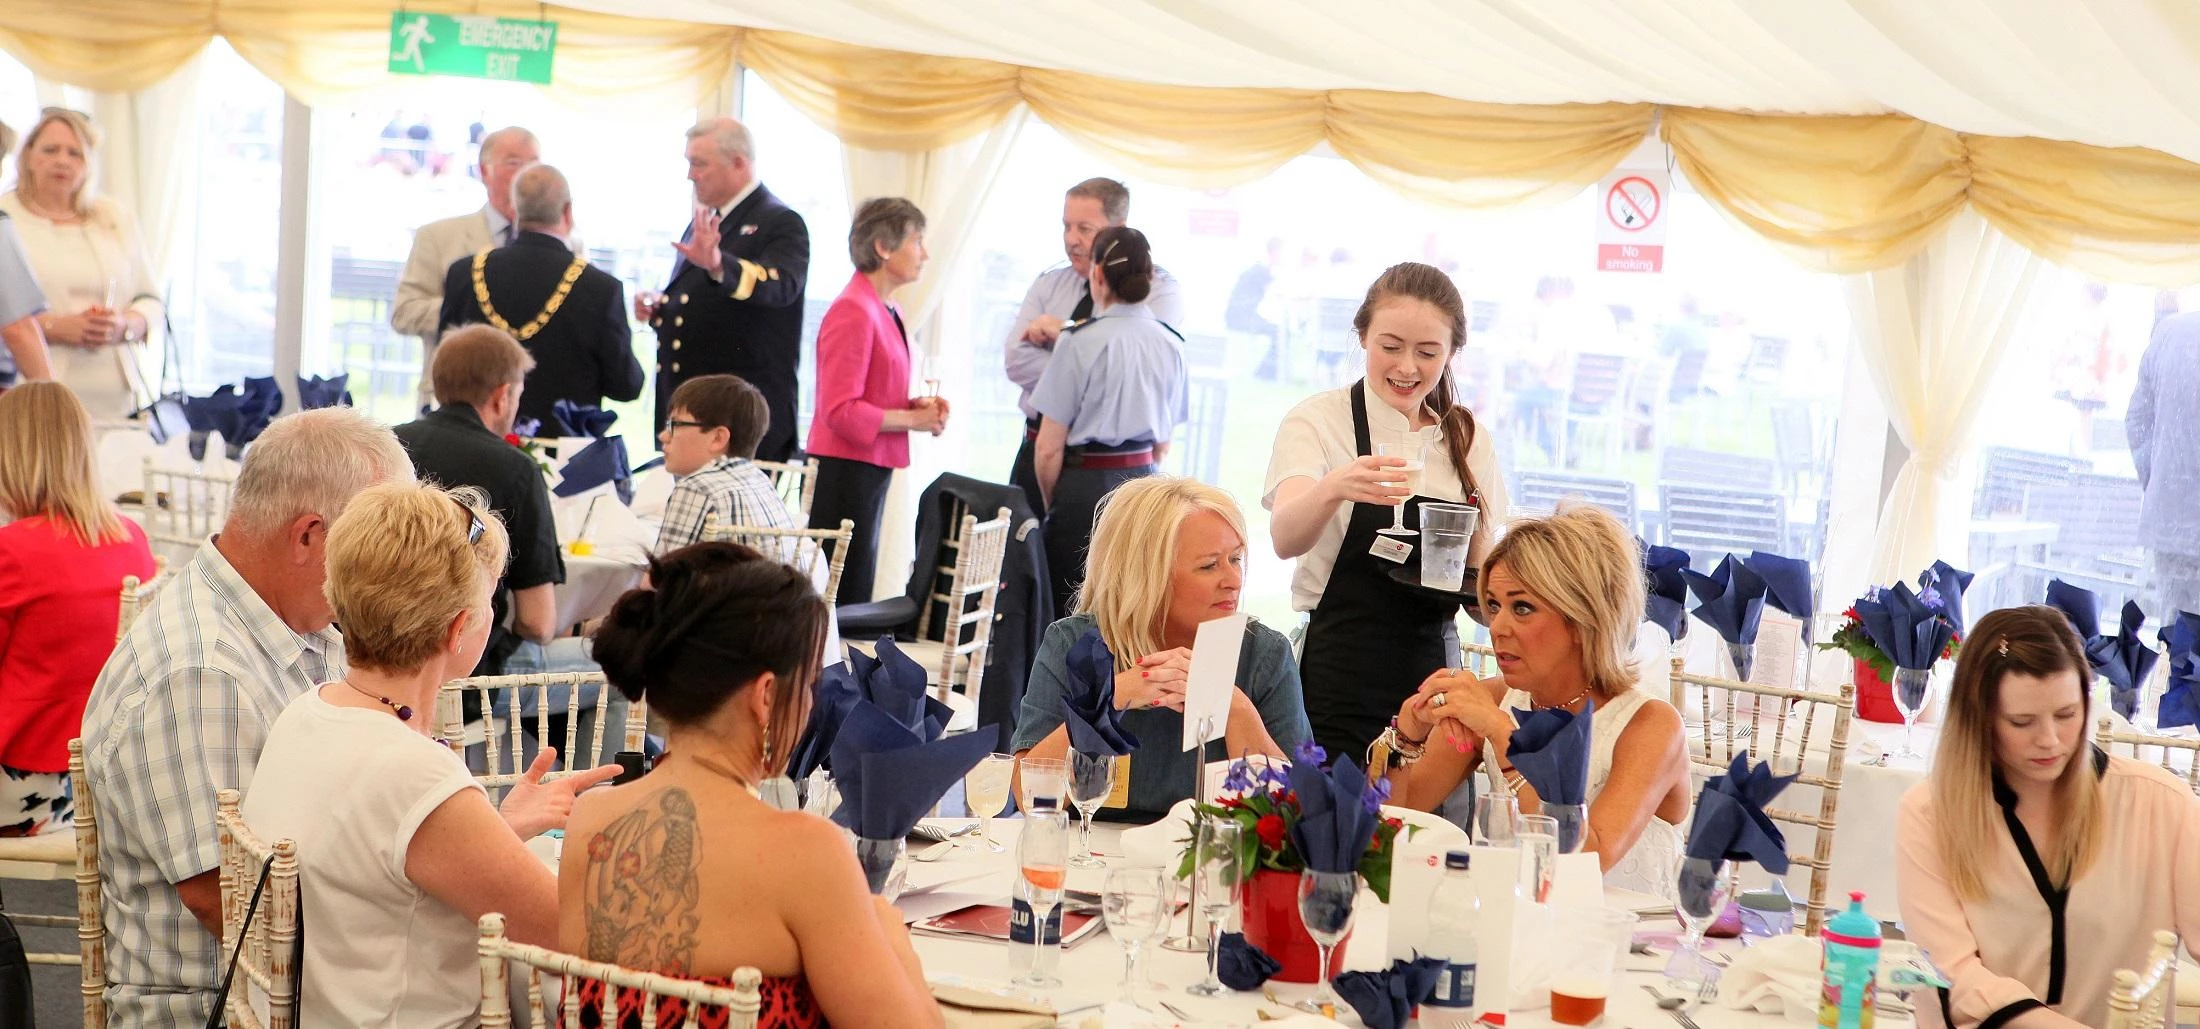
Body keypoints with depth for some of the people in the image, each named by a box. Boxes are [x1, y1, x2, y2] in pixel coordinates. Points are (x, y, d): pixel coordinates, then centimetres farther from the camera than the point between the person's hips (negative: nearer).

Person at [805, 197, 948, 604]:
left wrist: (917, 405, 5)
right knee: (846, 591, -7)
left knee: (856, 589, 12)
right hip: (846, 468, -9)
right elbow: (840, 411, -19)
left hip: (873, 466, 9)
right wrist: (913, 419, -13)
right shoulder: (852, 312, -15)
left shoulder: (886, 311, 13)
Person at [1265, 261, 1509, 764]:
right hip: (1337, 692, -4)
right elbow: (1285, 540, -22)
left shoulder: (1471, 442, 9)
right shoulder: (1319, 421, -3)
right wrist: (1332, 490, -42)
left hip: (1434, 681, 4)